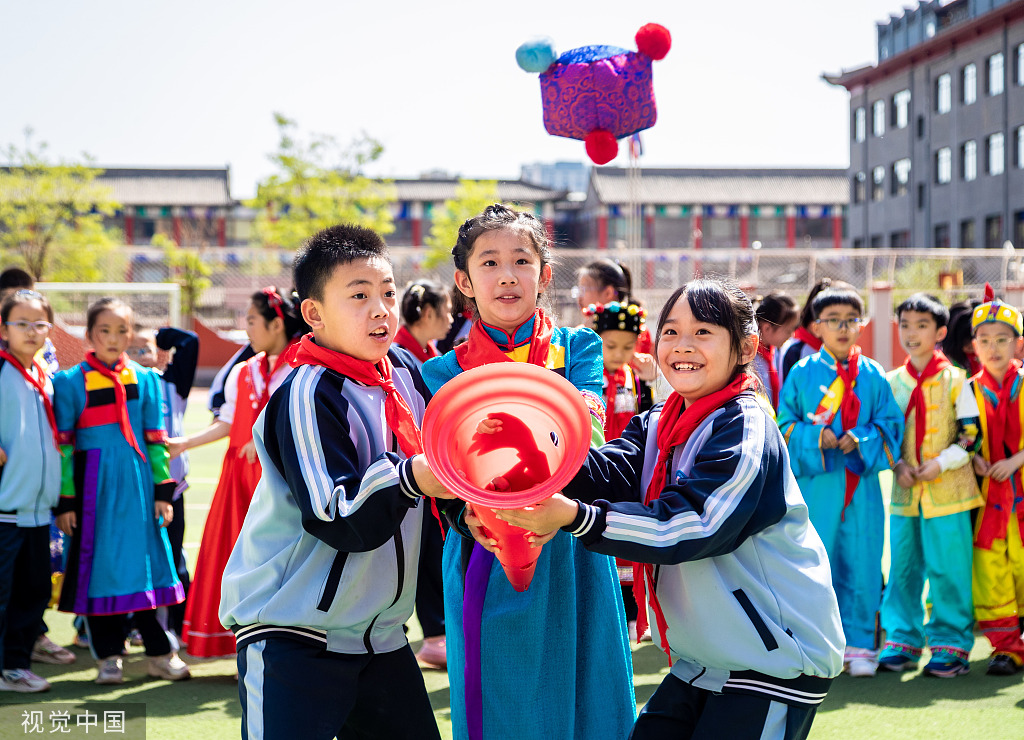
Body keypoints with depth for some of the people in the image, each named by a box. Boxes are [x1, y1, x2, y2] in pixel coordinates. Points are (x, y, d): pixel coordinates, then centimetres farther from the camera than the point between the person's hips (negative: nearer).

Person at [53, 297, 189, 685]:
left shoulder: (144, 378, 7)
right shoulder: (71, 381, -1)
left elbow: (156, 439, 9)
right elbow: (62, 445, -3)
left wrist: (163, 490, 4)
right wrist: (65, 501, -6)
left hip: (137, 482, 2)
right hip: (93, 485, -2)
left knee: (144, 562, 5)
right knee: (99, 565, 3)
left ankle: (159, 653, 15)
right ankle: (108, 656, 14)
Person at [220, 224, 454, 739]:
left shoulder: (403, 370, 6)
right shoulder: (308, 396, -17)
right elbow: (336, 518, -25)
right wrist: (410, 479, -38)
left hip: (379, 632, 8)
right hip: (292, 633, -7)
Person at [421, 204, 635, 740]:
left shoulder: (578, 348, 6)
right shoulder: (444, 372, 6)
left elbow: (589, 435, -10)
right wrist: (471, 514, -27)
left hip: (570, 560, 0)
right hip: (487, 569, 0)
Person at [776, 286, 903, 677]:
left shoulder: (873, 375, 7)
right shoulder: (802, 373, 4)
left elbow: (891, 423, 5)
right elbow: (786, 424, 4)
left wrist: (861, 439, -12)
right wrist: (815, 437, -14)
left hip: (861, 482, 1)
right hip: (815, 482, -1)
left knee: (861, 564, 2)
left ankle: (859, 644, 12)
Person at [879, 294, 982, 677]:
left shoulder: (955, 380, 0)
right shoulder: (891, 382, 10)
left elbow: (972, 434, 0)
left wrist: (942, 462, -12)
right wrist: (897, 464, -2)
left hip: (947, 491, -3)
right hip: (904, 492, 3)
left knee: (948, 570, -2)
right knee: (903, 568, 6)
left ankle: (951, 646, 8)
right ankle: (902, 643, 16)